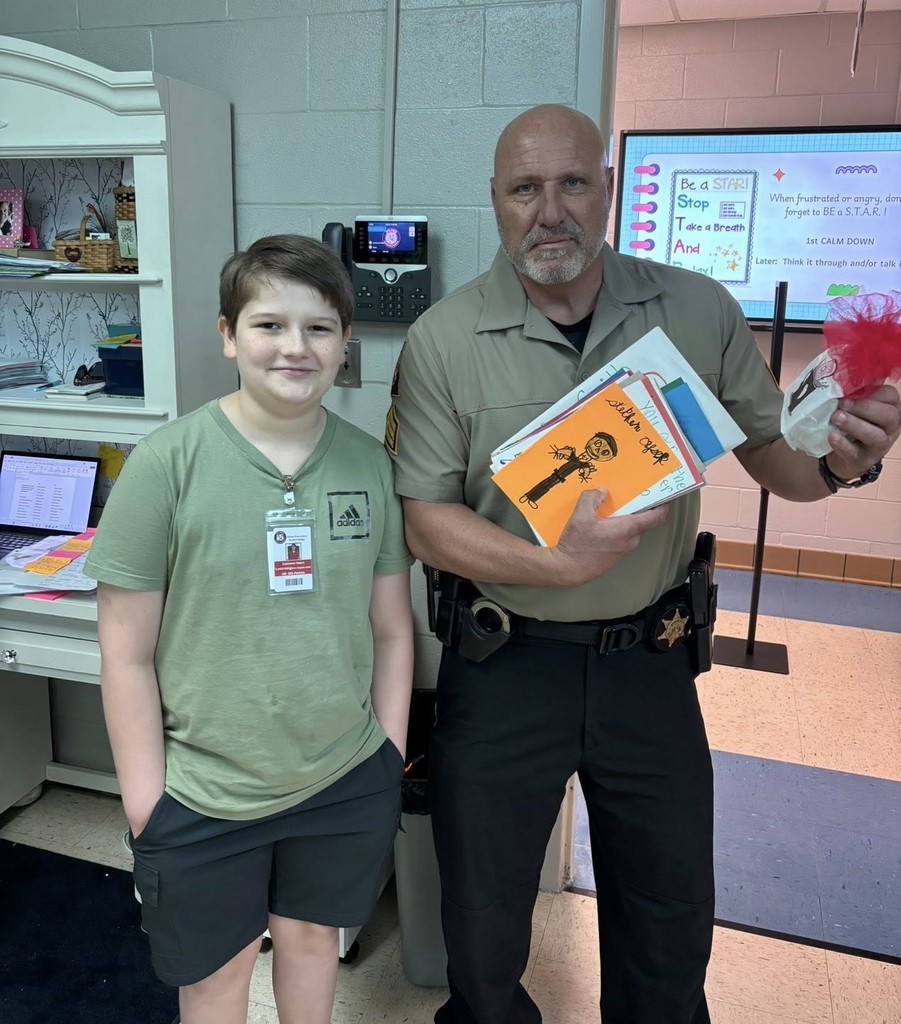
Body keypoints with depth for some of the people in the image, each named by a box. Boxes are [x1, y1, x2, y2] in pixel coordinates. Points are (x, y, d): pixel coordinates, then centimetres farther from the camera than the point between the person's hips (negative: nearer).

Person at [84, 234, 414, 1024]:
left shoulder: (372, 465, -5)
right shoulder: (166, 464, -15)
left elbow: (392, 628, 3)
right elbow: (127, 653, -10)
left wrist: (392, 752, 4)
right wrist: (144, 798, -8)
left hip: (348, 780, 3)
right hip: (202, 794, -2)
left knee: (311, 932, 25)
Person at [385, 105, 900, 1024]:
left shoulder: (697, 311, -4)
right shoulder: (443, 341, -10)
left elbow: (774, 458, 2)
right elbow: (426, 522, -10)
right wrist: (557, 564, -25)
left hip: (649, 658, 2)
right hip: (505, 663, -1)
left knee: (674, 916, 21)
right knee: (482, 920, 17)